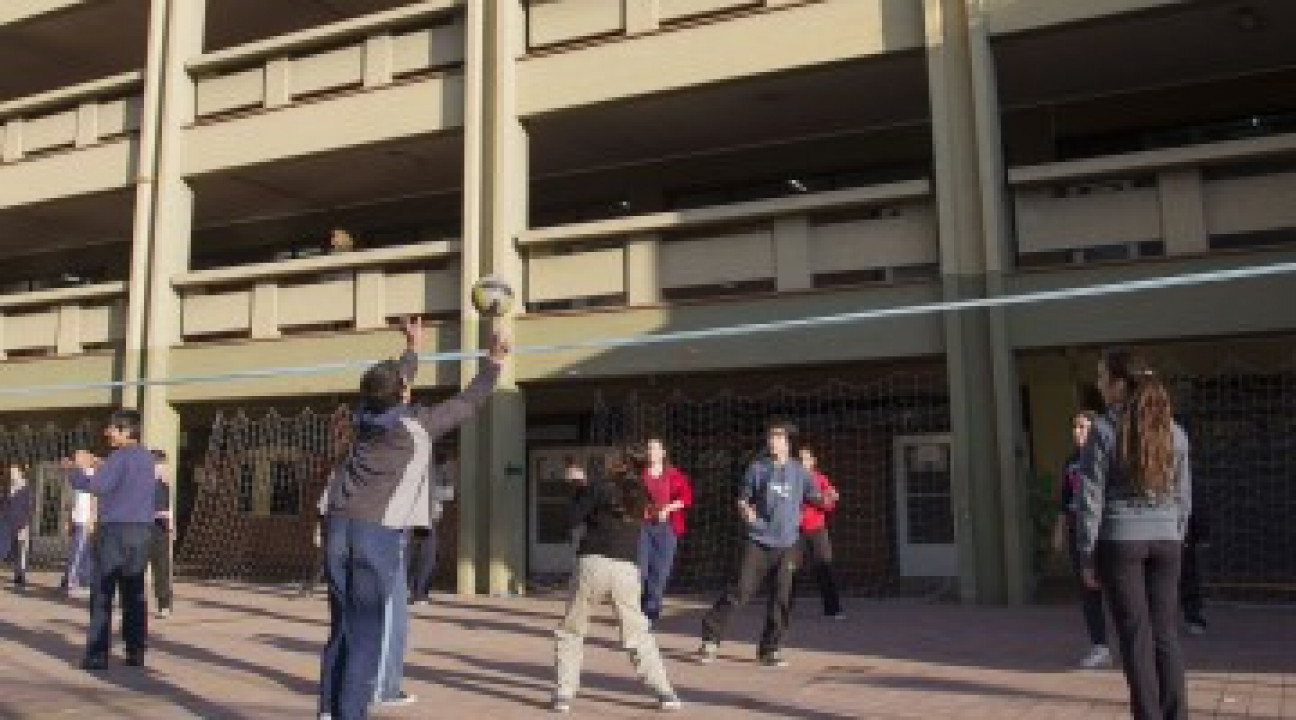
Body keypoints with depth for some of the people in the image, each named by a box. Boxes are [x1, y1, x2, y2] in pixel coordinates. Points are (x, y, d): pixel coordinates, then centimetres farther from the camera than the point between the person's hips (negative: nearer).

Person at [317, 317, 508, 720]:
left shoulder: (364, 416, 12)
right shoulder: (418, 425, -2)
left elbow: (394, 384, 31)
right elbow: (467, 404, 5)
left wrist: (413, 348, 46)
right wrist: (494, 364, 16)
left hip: (338, 527, 6)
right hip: (377, 535, -6)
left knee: (341, 629, 13)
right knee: (365, 634, -1)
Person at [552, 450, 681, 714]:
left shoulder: (600, 487, 3)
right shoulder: (639, 494, 15)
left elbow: (573, 519, -3)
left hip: (593, 563, -3)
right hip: (627, 569, 3)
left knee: (570, 632, 12)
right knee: (638, 635, 13)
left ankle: (564, 694, 8)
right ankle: (665, 692, 7)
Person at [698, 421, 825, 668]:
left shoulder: (799, 471, 5)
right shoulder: (757, 468, 4)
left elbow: (815, 499, 2)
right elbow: (742, 498, 10)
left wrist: (827, 500, -20)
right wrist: (745, 510, -12)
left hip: (787, 545, 1)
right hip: (758, 542, -1)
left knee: (781, 600, 2)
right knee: (740, 592, -7)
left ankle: (770, 649, 15)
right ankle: (711, 639, 4)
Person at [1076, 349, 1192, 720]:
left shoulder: (1105, 429, -10)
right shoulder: (1174, 431, 6)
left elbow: (1090, 498, -10)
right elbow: (1183, 498, 10)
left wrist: (1087, 557, -4)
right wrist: (1173, 542, 19)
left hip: (1120, 540, -4)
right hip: (1164, 540, 4)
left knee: (1136, 636, 1)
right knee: (1165, 634, 10)